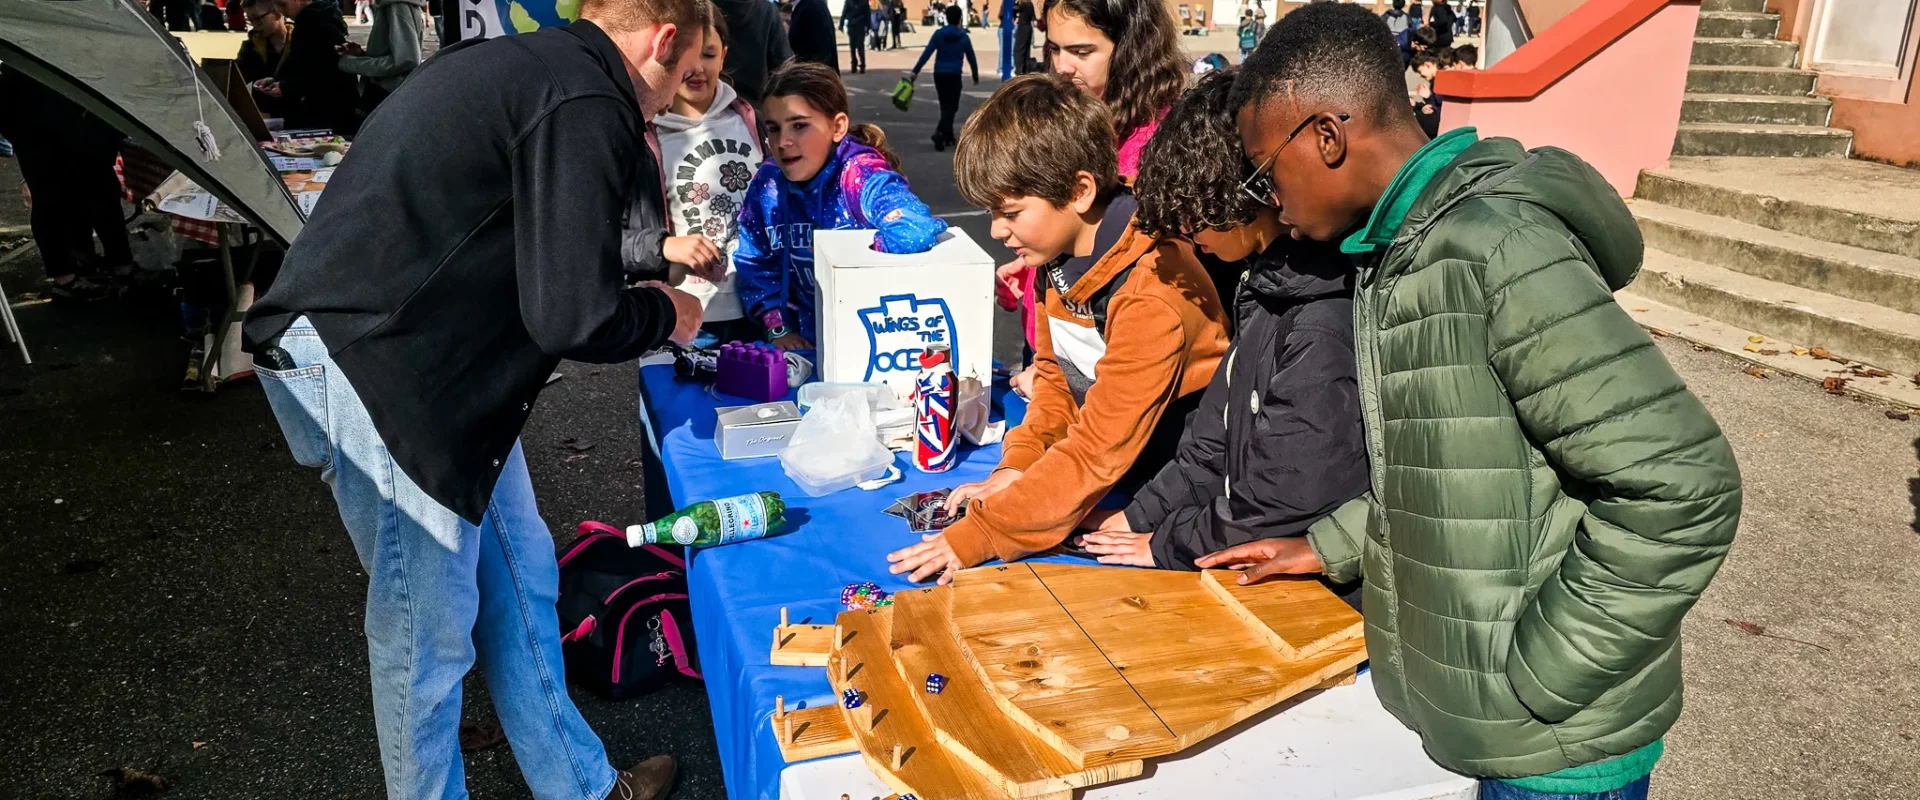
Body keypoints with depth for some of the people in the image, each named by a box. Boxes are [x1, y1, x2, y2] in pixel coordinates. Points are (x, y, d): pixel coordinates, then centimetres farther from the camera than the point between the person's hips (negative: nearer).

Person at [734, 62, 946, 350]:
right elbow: (755, 264, 11)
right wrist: (779, 328, 1)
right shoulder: (768, 183, 0)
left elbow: (918, 232, -37)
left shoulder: (862, 177, -18)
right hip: (808, 346, 2)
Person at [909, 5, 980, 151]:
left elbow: (926, 53, -7)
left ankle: (948, 137, 23)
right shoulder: (964, 37, -1)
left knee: (945, 106, 17)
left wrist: (915, 71, -7)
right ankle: (940, 132, -26)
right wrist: (976, 77, 19)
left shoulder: (938, 34, 0)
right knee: (951, 107, -2)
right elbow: (971, 59, 5)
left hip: (939, 74, 3)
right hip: (954, 75, -3)